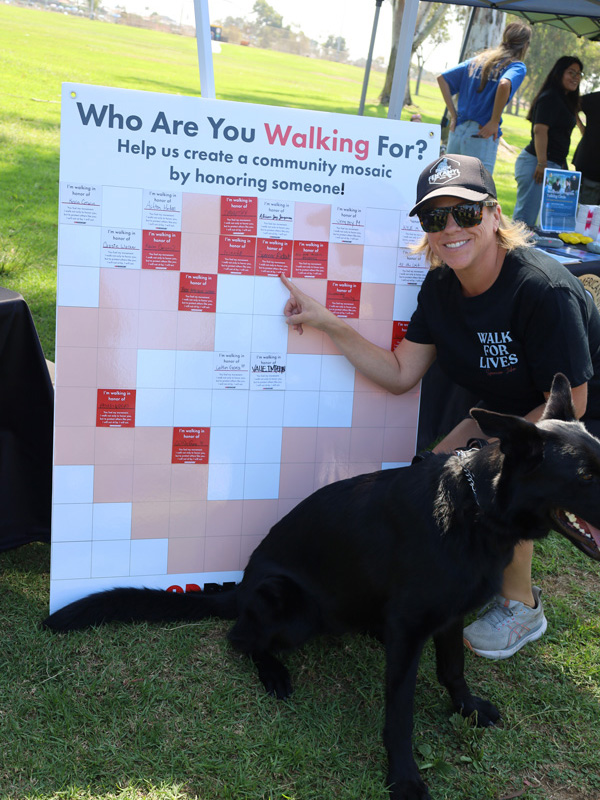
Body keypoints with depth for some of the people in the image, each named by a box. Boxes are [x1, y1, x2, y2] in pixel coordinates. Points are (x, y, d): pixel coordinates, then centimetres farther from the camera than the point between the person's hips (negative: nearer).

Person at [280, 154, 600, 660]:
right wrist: (329, 324, -14)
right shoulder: (440, 288, -8)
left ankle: (520, 606, -1)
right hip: (512, 415, 7)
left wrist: (485, 444, -20)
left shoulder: (542, 289, -30)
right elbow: (400, 374, -7)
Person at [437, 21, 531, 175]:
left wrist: (453, 115, 12)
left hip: (457, 132, 6)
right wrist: (494, 122, -16)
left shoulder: (479, 59, 17)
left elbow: (442, 78, 17)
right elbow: (504, 84, -25)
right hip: (482, 137, -6)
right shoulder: (517, 67, -2)